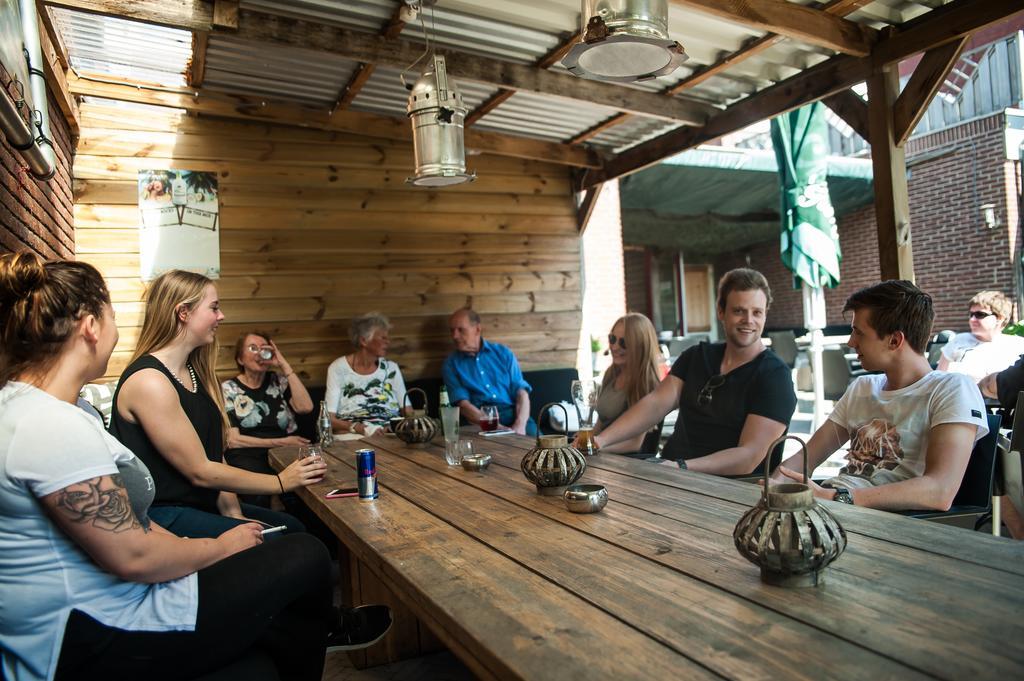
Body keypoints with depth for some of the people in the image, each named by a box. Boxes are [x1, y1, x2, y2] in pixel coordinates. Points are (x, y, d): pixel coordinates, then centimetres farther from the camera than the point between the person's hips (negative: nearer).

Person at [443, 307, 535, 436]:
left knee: (534, 434, -27)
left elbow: (520, 390, 5)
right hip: (478, 418, -2)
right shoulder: (451, 364, 9)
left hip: (512, 412, 2)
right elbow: (462, 403, -3)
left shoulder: (503, 352, 13)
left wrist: (520, 425, -14)